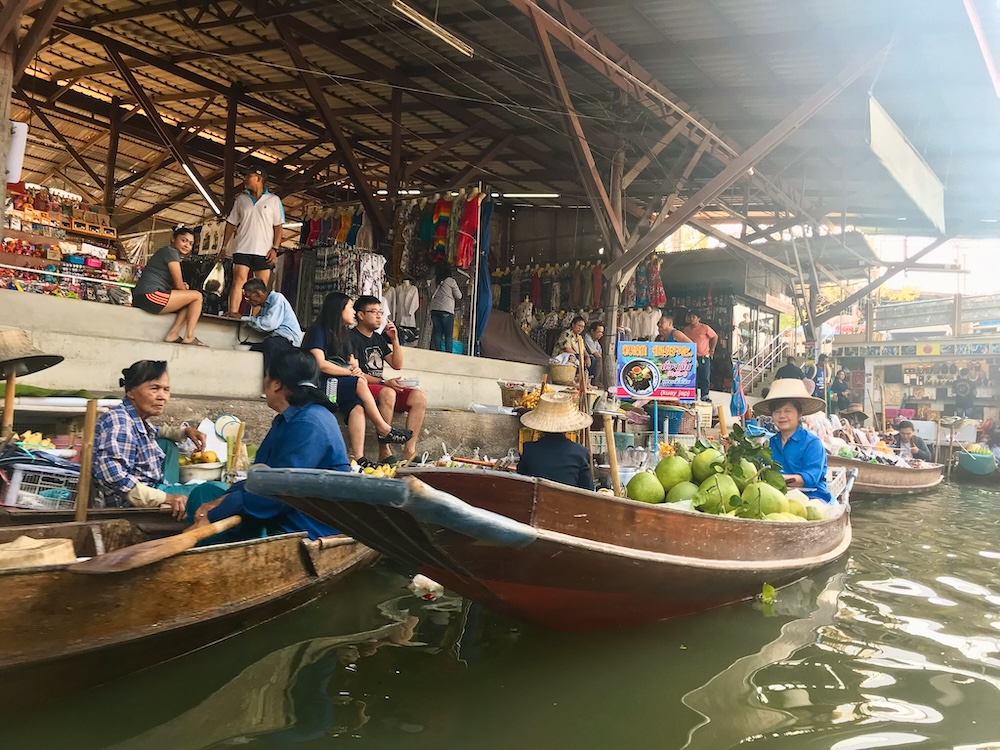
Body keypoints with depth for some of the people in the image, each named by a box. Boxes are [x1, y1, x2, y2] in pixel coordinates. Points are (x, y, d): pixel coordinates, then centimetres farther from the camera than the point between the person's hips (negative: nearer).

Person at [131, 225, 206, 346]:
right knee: (197, 296, -4)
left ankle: (172, 334, 0)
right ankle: (189, 337, -7)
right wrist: (184, 289, 14)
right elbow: (179, 285, -6)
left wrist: (183, 286, 3)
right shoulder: (171, 252, -4)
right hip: (150, 295, -10)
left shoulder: (164, 252, 27)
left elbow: (173, 284, 23)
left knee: (190, 302, 15)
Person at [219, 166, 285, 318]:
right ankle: (233, 312, -23)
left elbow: (278, 227, 4)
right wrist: (224, 247, 11)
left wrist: (274, 248, -6)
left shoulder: (273, 200, 7)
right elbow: (231, 224, 16)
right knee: (239, 279, -14)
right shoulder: (241, 199, 14)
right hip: (242, 249, 1)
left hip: (264, 252, -1)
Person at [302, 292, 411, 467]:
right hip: (321, 384, -7)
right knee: (360, 384, -28)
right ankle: (384, 429, -17)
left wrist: (356, 370, -7)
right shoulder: (318, 331, -4)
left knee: (357, 406, -25)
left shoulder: (343, 334, 20)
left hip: (343, 385, 7)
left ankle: (359, 458, -37)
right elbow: (320, 364, -16)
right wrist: (350, 372, -12)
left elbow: (352, 363, 16)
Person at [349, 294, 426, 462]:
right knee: (388, 393, -38)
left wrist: (395, 340, 7)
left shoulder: (379, 338, 21)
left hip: (381, 387, 8)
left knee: (419, 397, -14)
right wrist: (384, 382, -21)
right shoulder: (351, 337, -4)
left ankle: (409, 452, -22)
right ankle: (384, 452, -33)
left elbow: (397, 365, 20)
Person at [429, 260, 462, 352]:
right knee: (448, 335, -1)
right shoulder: (451, 281, -3)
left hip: (434, 309, 4)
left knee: (437, 334, 4)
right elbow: (459, 296, 4)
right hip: (447, 310, -4)